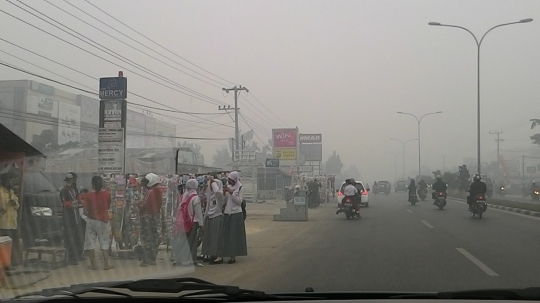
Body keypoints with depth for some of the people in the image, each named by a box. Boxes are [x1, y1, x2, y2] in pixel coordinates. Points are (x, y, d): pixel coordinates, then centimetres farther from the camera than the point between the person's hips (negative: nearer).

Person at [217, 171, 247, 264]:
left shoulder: (240, 188, -2)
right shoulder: (228, 187, 11)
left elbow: (239, 201, -11)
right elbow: (224, 201, 11)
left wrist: (231, 192, -16)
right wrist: (224, 193, -6)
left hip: (236, 214, -5)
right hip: (227, 214, 5)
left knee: (234, 235, -3)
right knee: (225, 235, 0)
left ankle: (233, 256, 1)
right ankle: (222, 255, -1)